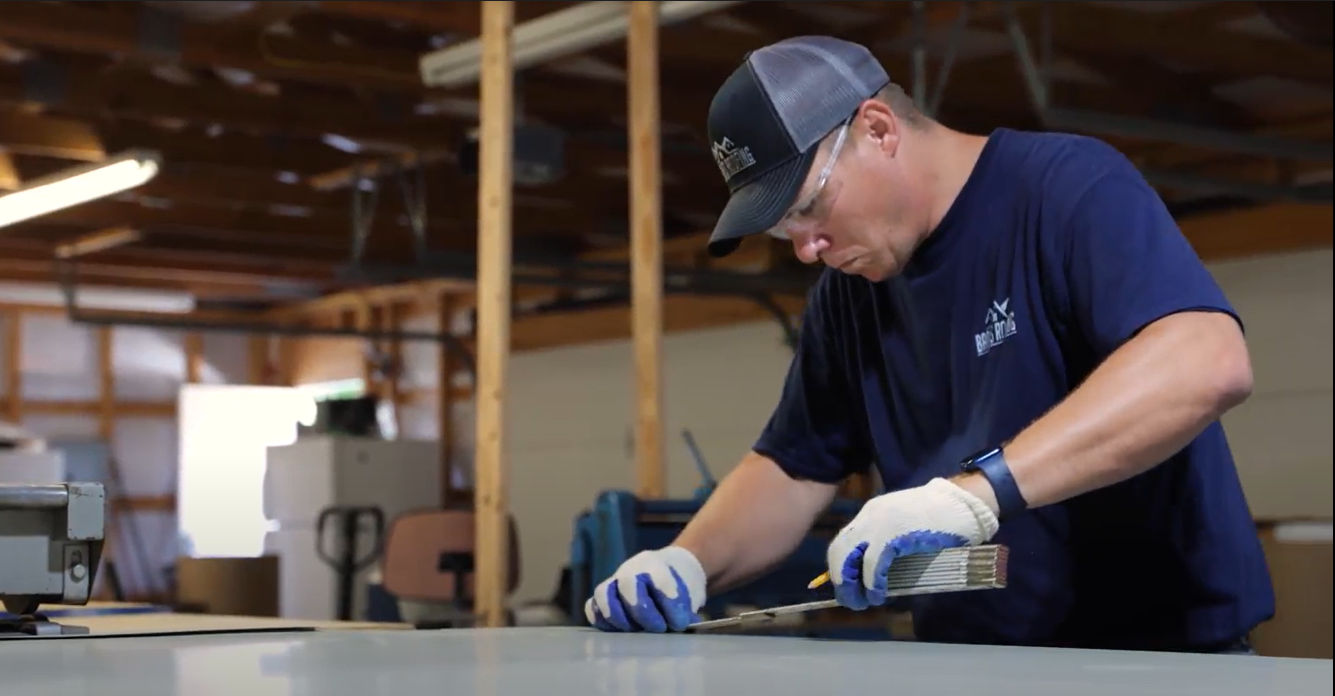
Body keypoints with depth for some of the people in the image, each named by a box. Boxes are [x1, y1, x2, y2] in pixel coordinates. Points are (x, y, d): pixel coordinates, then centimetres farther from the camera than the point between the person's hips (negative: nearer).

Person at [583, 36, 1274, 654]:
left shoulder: (1066, 186, -11)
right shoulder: (849, 287, 9)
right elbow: (790, 469, 15)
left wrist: (976, 491, -33)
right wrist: (687, 562, -4)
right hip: (975, 668, 5)